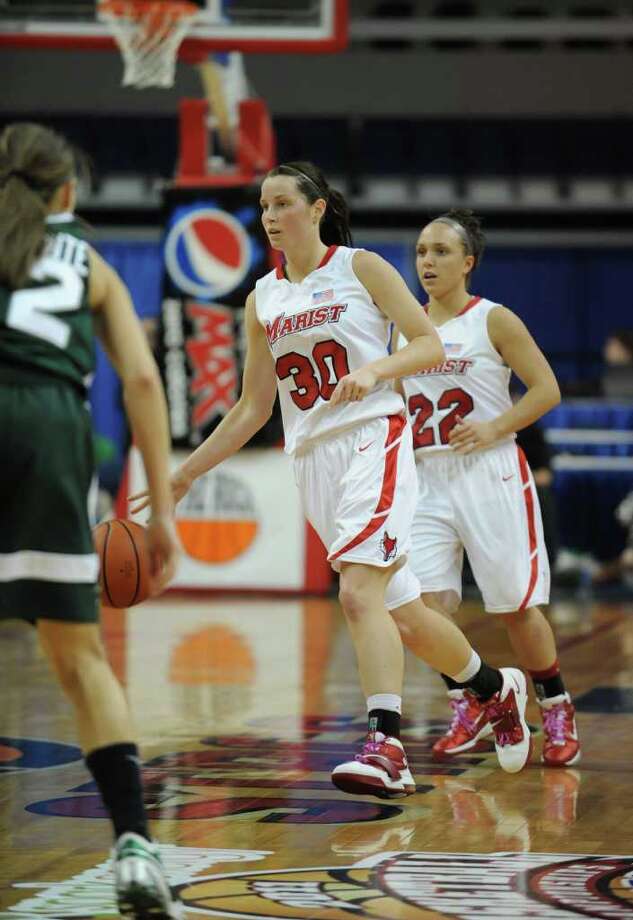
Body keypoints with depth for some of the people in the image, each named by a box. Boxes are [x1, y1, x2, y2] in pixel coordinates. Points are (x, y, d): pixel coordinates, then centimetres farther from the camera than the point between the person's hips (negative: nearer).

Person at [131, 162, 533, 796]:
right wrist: (184, 474, 13)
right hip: (312, 458, 6)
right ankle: (497, 689, 32)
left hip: (372, 440, -5)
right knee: (401, 609, 10)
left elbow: (431, 345, -2)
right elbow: (252, 409, 17)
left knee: (358, 593, -23)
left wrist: (373, 370, -21)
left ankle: (386, 748, -29)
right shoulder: (262, 299, 14)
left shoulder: (360, 268, 1)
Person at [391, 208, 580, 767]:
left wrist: (493, 429, -17)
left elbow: (546, 390, -5)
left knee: (516, 606, -1)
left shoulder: (493, 321, -3)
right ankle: (469, 709, 9)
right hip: (426, 478, 4)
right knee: (423, 605, -10)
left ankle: (557, 711, 19)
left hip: (490, 475, -4)